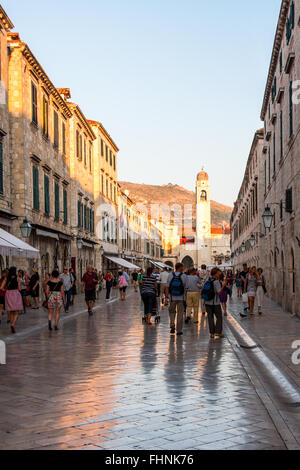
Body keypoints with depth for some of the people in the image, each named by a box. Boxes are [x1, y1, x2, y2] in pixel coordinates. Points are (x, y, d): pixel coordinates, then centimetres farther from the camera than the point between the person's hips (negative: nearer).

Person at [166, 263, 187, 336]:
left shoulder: (170, 275, -4)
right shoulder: (184, 276, -8)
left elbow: (167, 287, -2)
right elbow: (185, 286, -2)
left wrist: (167, 296, 6)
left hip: (172, 297, 1)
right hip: (181, 298, -1)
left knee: (172, 311, 21)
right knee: (180, 314, 8)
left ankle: (172, 325, 1)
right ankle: (179, 331, 11)